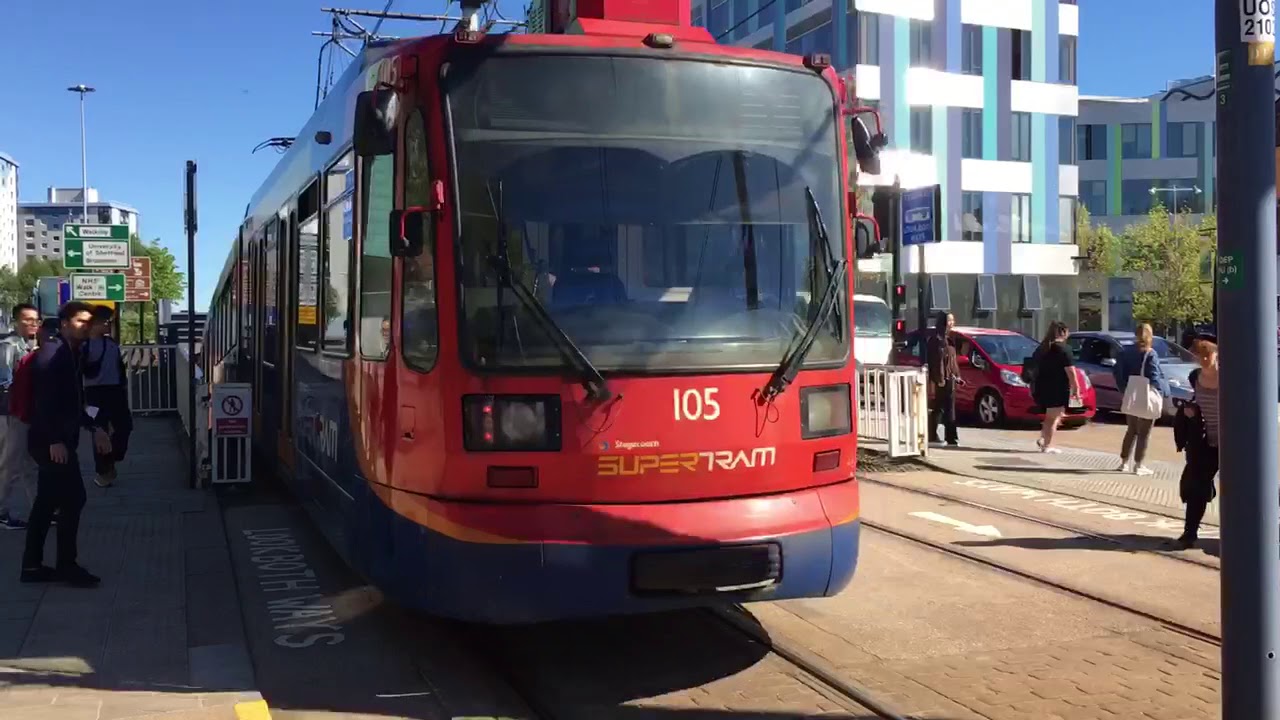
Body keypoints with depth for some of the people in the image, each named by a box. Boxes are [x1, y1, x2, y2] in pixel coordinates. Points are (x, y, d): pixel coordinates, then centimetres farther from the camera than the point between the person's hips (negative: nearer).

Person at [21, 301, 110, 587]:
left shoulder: (70, 353, 15)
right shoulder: (52, 351, -13)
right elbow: (46, 399, -21)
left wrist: (95, 428, 14)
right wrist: (56, 440, -25)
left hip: (58, 439, 9)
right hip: (51, 440, -9)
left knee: (47, 501, 11)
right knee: (73, 498, -7)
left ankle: (32, 565, 18)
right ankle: (66, 565, 2)